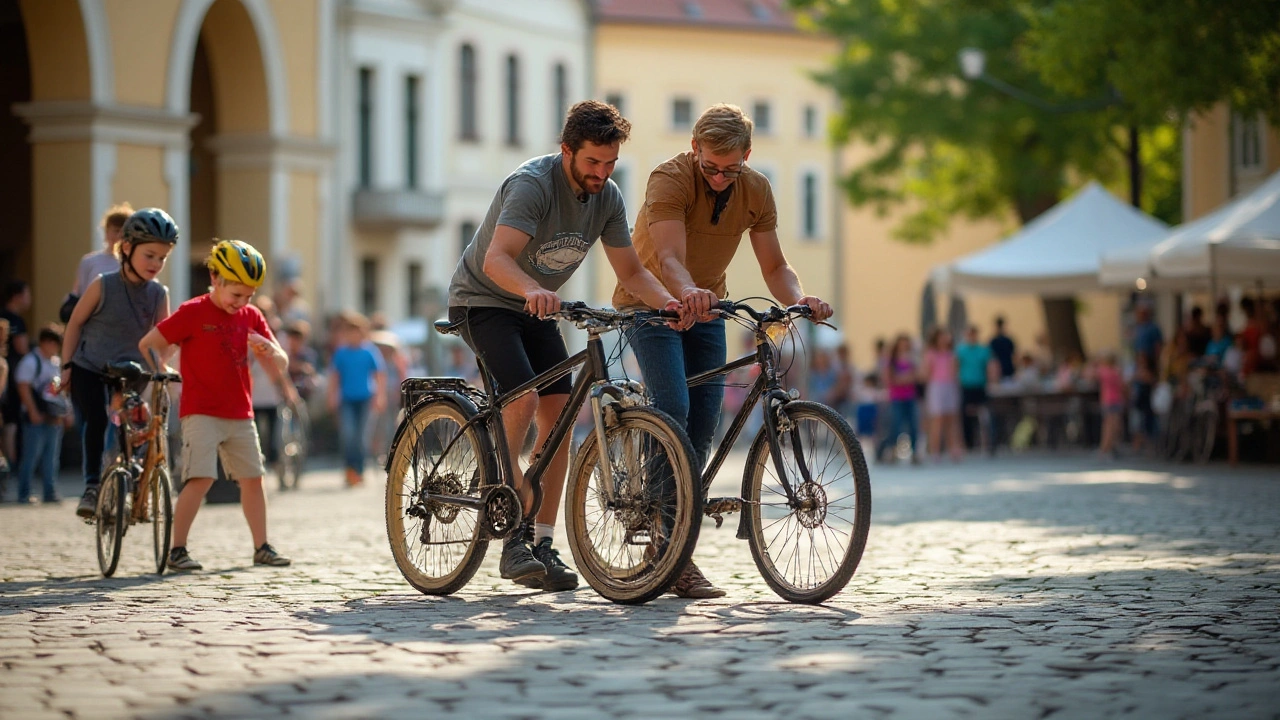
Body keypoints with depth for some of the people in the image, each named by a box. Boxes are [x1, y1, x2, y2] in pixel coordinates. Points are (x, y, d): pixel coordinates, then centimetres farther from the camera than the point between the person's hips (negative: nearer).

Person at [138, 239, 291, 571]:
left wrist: (269, 350, -14)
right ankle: (177, 550, -10)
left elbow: (280, 367, 7)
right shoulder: (192, 313, -7)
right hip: (201, 412, -6)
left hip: (240, 415, 6)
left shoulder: (251, 317, 8)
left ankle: (262, 547, 19)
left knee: (252, 479, 8)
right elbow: (147, 345, -4)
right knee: (201, 478, -17)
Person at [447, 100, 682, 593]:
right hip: (483, 299, -7)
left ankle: (542, 543, -5)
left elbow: (630, 270, -2)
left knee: (558, 413, -8)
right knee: (522, 399, -25)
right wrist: (533, 290, -60)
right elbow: (497, 260, -39)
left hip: (536, 309, 7)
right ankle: (513, 538, -18)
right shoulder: (533, 184, -27)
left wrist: (669, 302, -22)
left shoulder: (606, 197, -5)